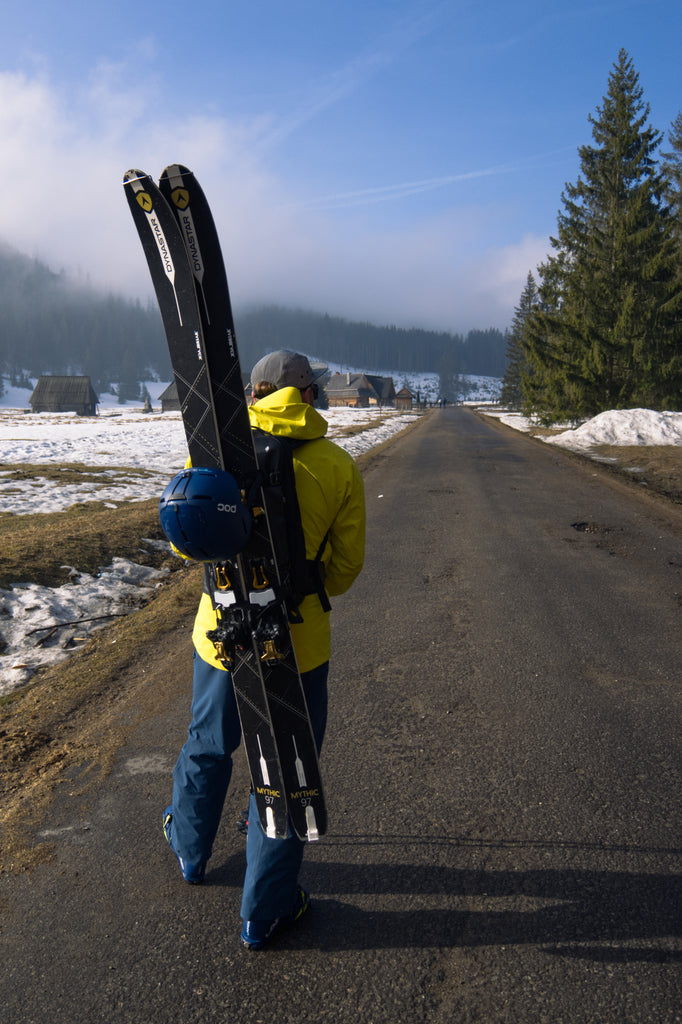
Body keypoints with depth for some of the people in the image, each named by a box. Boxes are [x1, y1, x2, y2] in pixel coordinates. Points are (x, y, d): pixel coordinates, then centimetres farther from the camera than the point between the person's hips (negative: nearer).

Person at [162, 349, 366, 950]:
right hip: (299, 641, -2)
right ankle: (264, 912, 28)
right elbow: (346, 566, -2)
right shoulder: (339, 466, -9)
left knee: (209, 747, 26)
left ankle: (191, 850, 51)